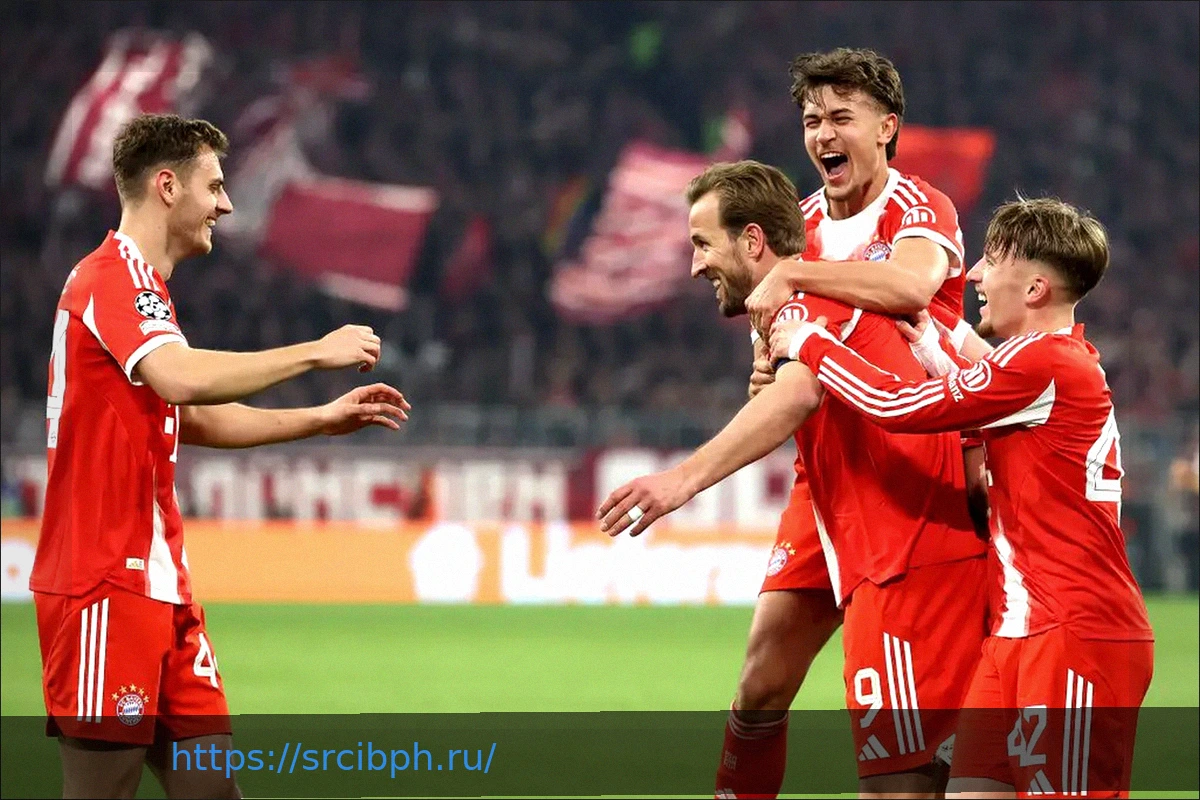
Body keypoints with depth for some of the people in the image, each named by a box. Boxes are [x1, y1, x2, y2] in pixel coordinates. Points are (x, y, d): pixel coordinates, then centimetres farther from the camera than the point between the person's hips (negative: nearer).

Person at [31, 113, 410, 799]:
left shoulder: (142, 286, 20)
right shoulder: (110, 280, -12)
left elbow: (196, 419, 28)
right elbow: (183, 380, -29)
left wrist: (324, 419, 21)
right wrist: (315, 352, -20)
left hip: (162, 585, 10)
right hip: (107, 585, -10)